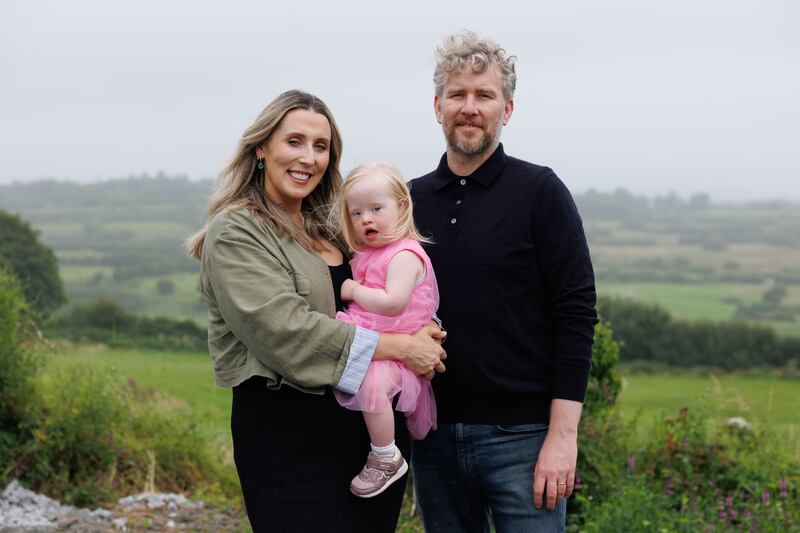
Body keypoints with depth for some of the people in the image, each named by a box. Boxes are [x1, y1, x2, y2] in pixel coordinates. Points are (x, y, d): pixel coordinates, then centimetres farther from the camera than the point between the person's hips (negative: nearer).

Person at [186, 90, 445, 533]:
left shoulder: (327, 227, 15)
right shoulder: (235, 232, -7)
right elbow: (284, 330, -19)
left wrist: (421, 332, -1)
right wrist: (399, 347, -17)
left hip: (372, 424, 7)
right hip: (289, 435, -7)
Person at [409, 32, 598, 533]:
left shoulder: (539, 192, -3)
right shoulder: (410, 200, 9)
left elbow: (577, 317, -7)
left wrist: (563, 434, -13)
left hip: (521, 435, -4)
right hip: (433, 435, 4)